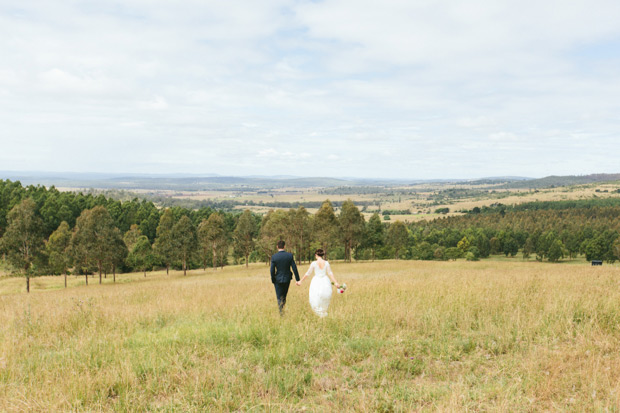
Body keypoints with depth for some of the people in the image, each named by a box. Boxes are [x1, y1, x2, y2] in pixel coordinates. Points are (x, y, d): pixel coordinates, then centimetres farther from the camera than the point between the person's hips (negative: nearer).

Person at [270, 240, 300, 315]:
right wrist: (298, 279, -3)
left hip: (278, 280, -2)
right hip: (287, 279, 2)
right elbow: (294, 268, -8)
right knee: (284, 295, 22)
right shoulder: (290, 255, -8)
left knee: (279, 297, 8)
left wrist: (273, 280, 2)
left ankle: (281, 312, -3)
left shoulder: (274, 257, -13)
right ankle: (282, 308, 34)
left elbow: (272, 270, -12)